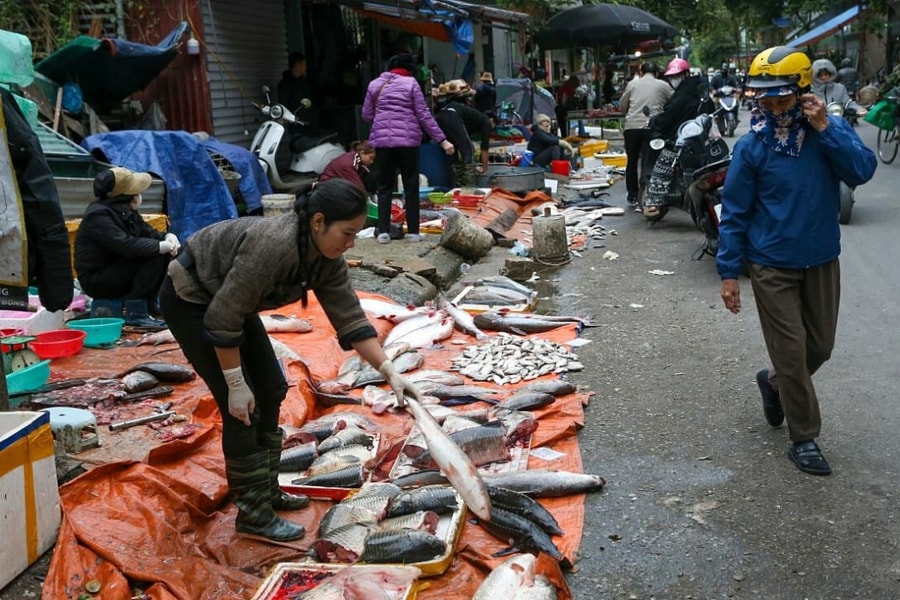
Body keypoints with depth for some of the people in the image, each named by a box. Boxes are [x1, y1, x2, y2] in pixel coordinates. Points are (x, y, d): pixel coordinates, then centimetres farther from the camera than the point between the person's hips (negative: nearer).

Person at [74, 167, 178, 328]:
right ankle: (136, 313, -22)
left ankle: (148, 305, 6)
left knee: (166, 254, 2)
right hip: (96, 280, -9)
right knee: (154, 257, -25)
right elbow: (126, 245, -34)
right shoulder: (98, 215, -23)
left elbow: (148, 232, 12)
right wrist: (161, 246, -28)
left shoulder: (126, 211, 6)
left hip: (116, 271, 9)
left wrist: (168, 237, -11)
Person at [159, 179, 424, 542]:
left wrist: (390, 373, -11)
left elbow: (350, 320, -6)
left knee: (271, 390, 8)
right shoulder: (273, 245, -36)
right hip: (190, 298, -9)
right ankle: (252, 513, 2)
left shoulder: (327, 259, -11)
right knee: (242, 406, -10)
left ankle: (266, 490, 22)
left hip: (228, 299, 9)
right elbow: (222, 320, -31)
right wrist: (236, 385, -24)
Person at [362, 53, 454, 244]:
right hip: (407, 140, -2)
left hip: (381, 141, 2)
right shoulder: (411, 83, 1)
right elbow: (424, 115, -3)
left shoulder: (374, 84, 10)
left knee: (384, 187, 9)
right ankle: (413, 231, 7)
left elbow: (366, 115, 12)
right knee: (411, 187, 7)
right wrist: (442, 140, -1)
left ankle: (383, 231, 5)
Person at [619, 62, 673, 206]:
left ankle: (632, 196, 20)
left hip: (631, 127, 2)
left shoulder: (632, 84, 11)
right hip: (652, 128, -1)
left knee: (632, 162, 14)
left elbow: (622, 107, 13)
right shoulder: (663, 85, 8)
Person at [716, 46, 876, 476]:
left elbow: (862, 171, -20)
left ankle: (774, 382, 43)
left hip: (822, 261, 3)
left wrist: (825, 128, -26)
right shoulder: (752, 146, -11)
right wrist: (728, 272, -9)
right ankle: (804, 437, 18)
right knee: (791, 352, 2)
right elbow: (734, 213, -8)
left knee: (820, 346, 15)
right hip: (773, 266, -3)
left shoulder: (831, 130, -5)